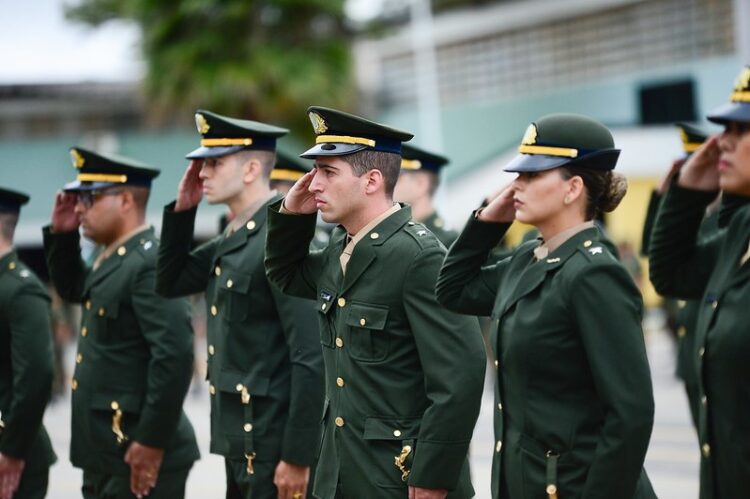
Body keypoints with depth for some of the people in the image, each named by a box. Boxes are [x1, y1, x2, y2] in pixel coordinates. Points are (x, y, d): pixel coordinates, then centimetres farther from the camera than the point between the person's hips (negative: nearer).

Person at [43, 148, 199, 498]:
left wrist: (152, 443, -23)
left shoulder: (150, 263, -18)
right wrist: (61, 234, 16)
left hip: (140, 454, -10)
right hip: (104, 454, 10)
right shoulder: (113, 259, 13)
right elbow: (73, 289, 33)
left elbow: (175, 355, -25)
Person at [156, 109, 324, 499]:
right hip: (240, 442, 9)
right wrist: (182, 209, 9)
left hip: (274, 447, -9)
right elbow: (169, 283, 22)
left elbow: (312, 358, -21)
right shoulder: (233, 239, 10)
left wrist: (297, 458, -22)